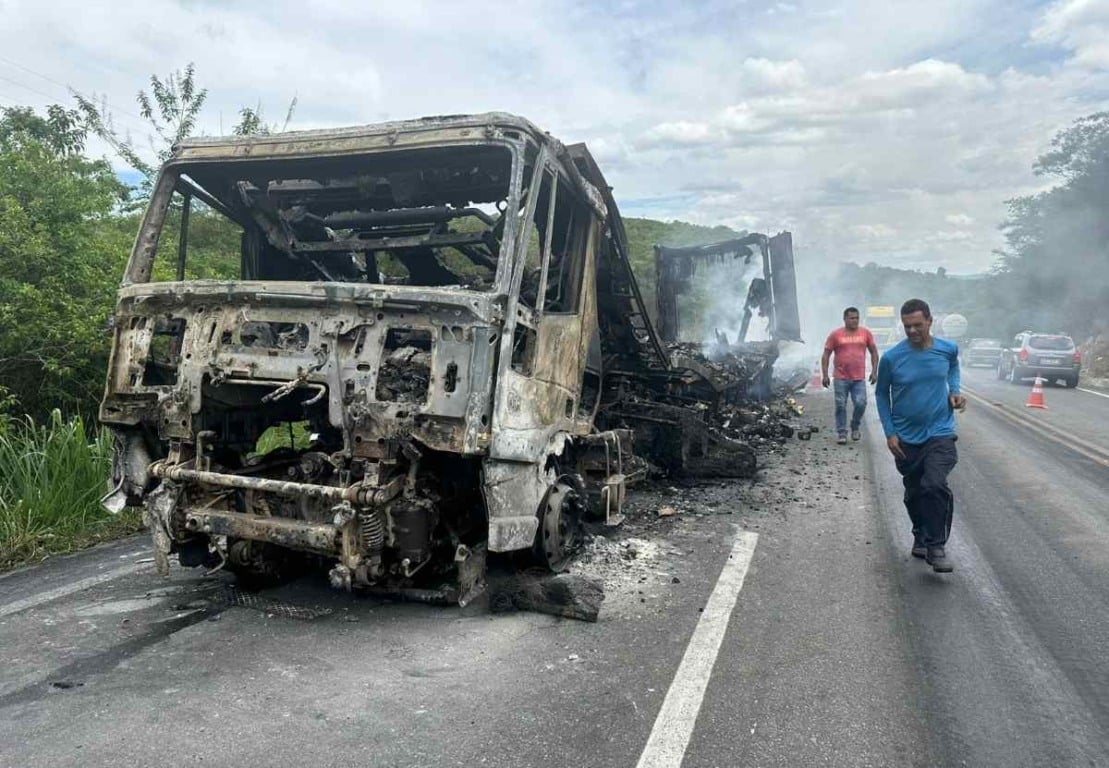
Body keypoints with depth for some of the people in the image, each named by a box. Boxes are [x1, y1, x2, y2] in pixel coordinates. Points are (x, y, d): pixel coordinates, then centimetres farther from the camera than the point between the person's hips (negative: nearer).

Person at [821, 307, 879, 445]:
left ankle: (855, 428, 19)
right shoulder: (835, 335, 0)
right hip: (841, 378, -1)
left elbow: (874, 352, 13)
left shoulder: (865, 333, 5)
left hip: (859, 379, 1)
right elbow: (826, 356, 2)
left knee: (860, 404, -6)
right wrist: (825, 375, -4)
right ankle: (841, 433, 13)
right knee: (841, 406, 2)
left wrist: (874, 371, 5)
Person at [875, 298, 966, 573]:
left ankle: (936, 546, -6)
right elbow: (882, 394, 2)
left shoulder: (948, 349, -5)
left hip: (940, 433, -1)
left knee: (935, 486, -20)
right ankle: (920, 536, 39)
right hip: (906, 438, 1)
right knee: (914, 494, 13)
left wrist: (954, 391, 0)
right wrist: (889, 432, -4)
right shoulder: (891, 357, -11)